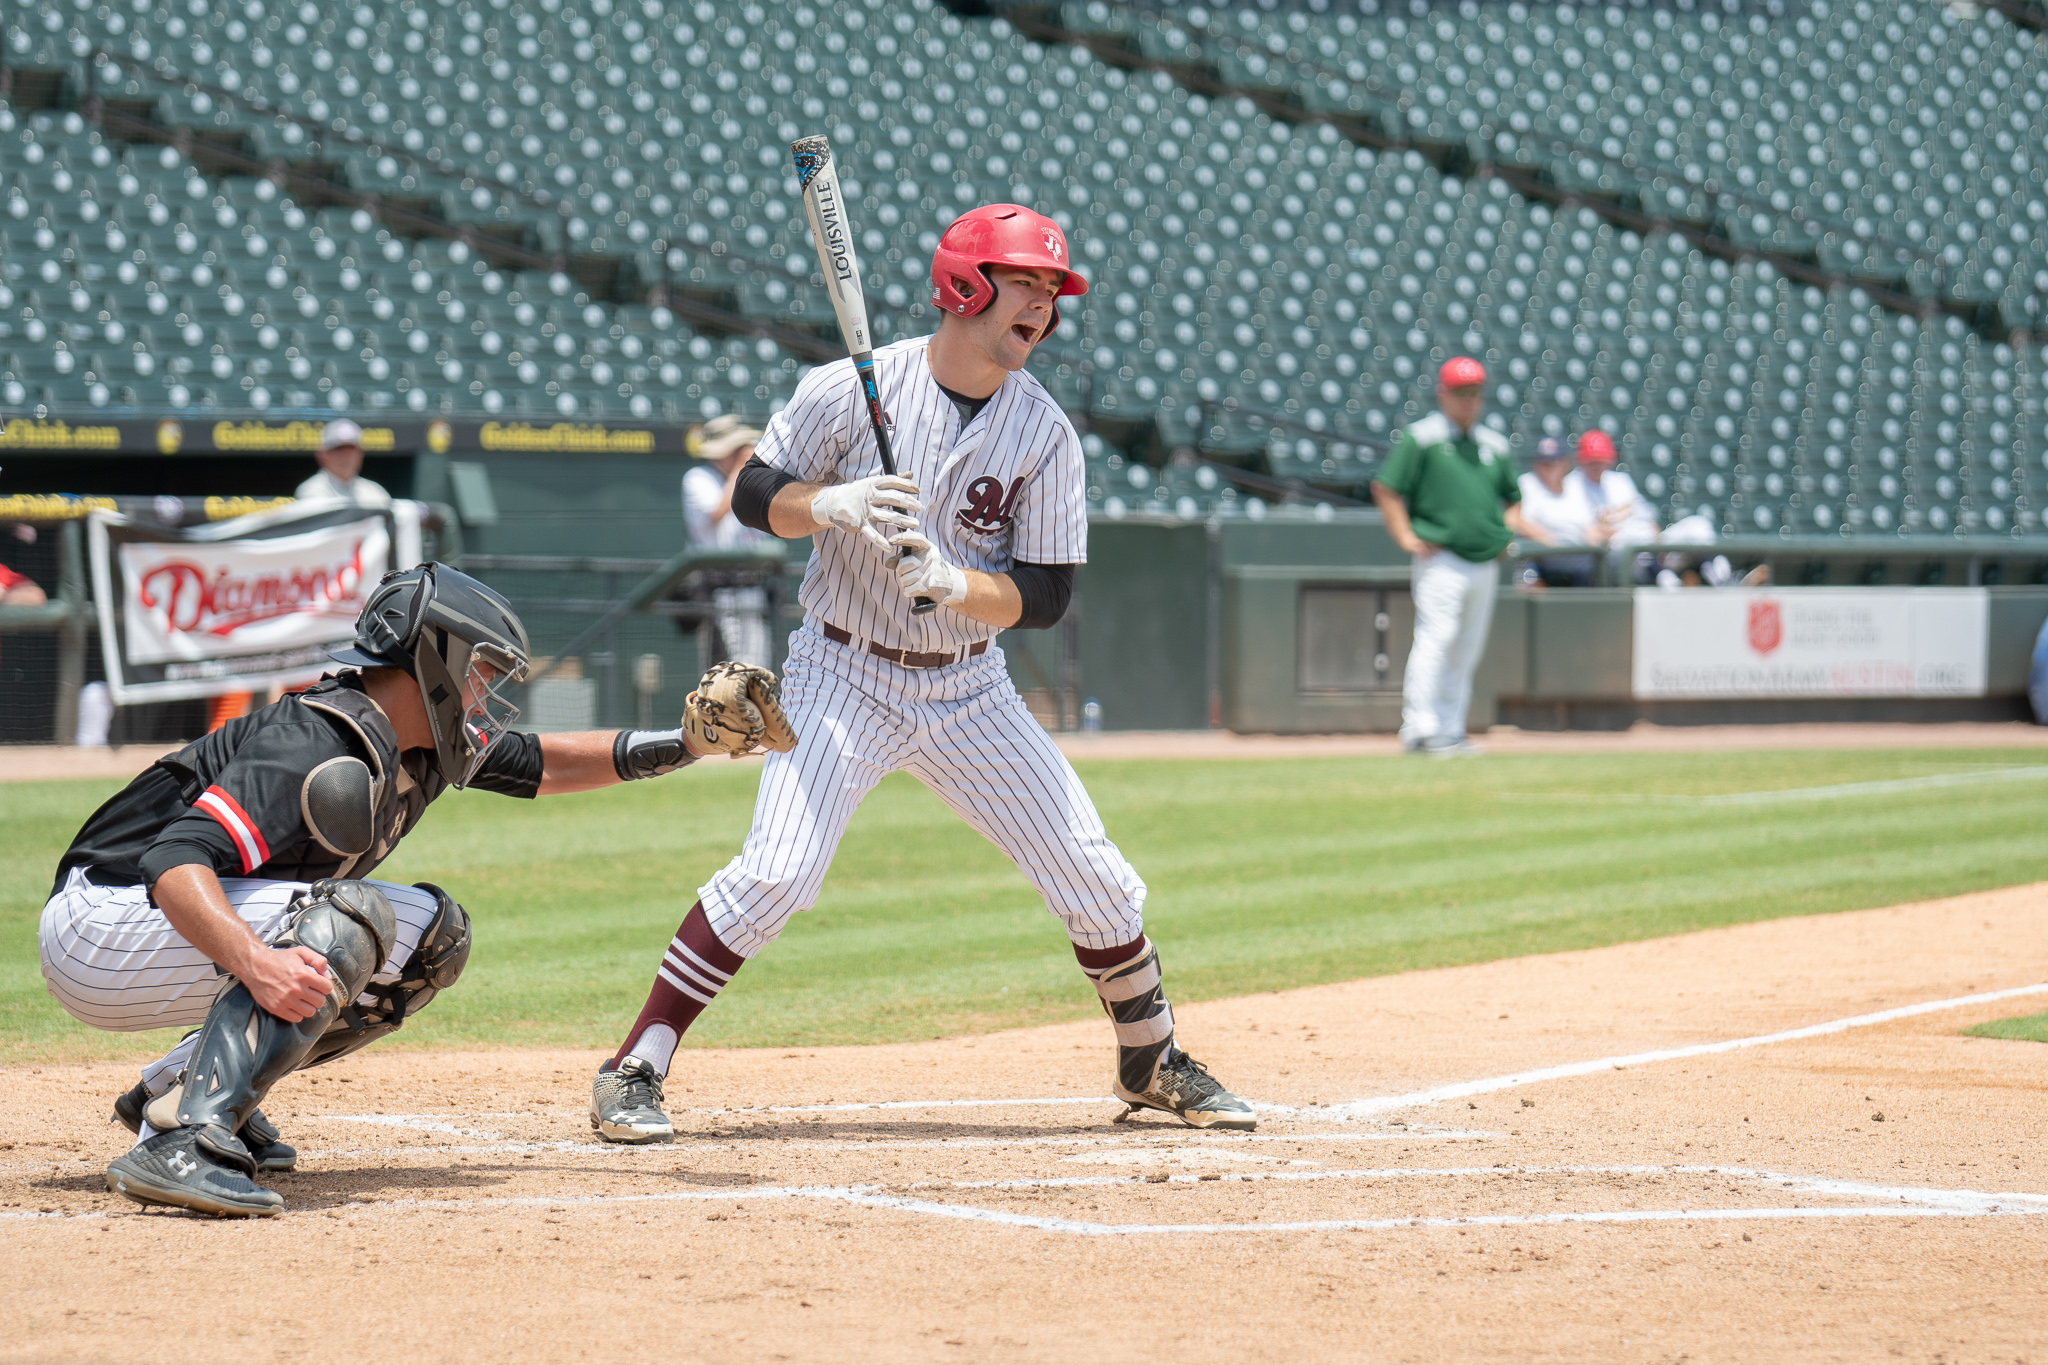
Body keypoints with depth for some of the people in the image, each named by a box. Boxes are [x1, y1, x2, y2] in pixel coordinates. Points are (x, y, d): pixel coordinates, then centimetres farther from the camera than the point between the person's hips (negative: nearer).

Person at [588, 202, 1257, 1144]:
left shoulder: (1045, 435, -6)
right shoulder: (848, 391, -12)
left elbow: (1044, 597, -7)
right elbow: (754, 495, -5)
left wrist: (948, 582, -25)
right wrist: (833, 504, -26)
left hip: (969, 692, 3)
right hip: (845, 676, -3)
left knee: (1094, 879, 2)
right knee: (775, 871, -21)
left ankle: (1153, 1064, 25)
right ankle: (634, 1071, -12)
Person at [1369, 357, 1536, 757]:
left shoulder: (1494, 445, 17)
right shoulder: (1421, 438, -2)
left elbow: (1511, 498, 28)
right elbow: (1386, 488, -3)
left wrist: (1512, 525, 8)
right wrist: (1406, 537, -11)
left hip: (1485, 562, 7)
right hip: (1441, 559, -7)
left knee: (1465, 652, 8)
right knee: (1436, 637, -18)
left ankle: (1450, 732, 13)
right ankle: (1419, 728, -21)